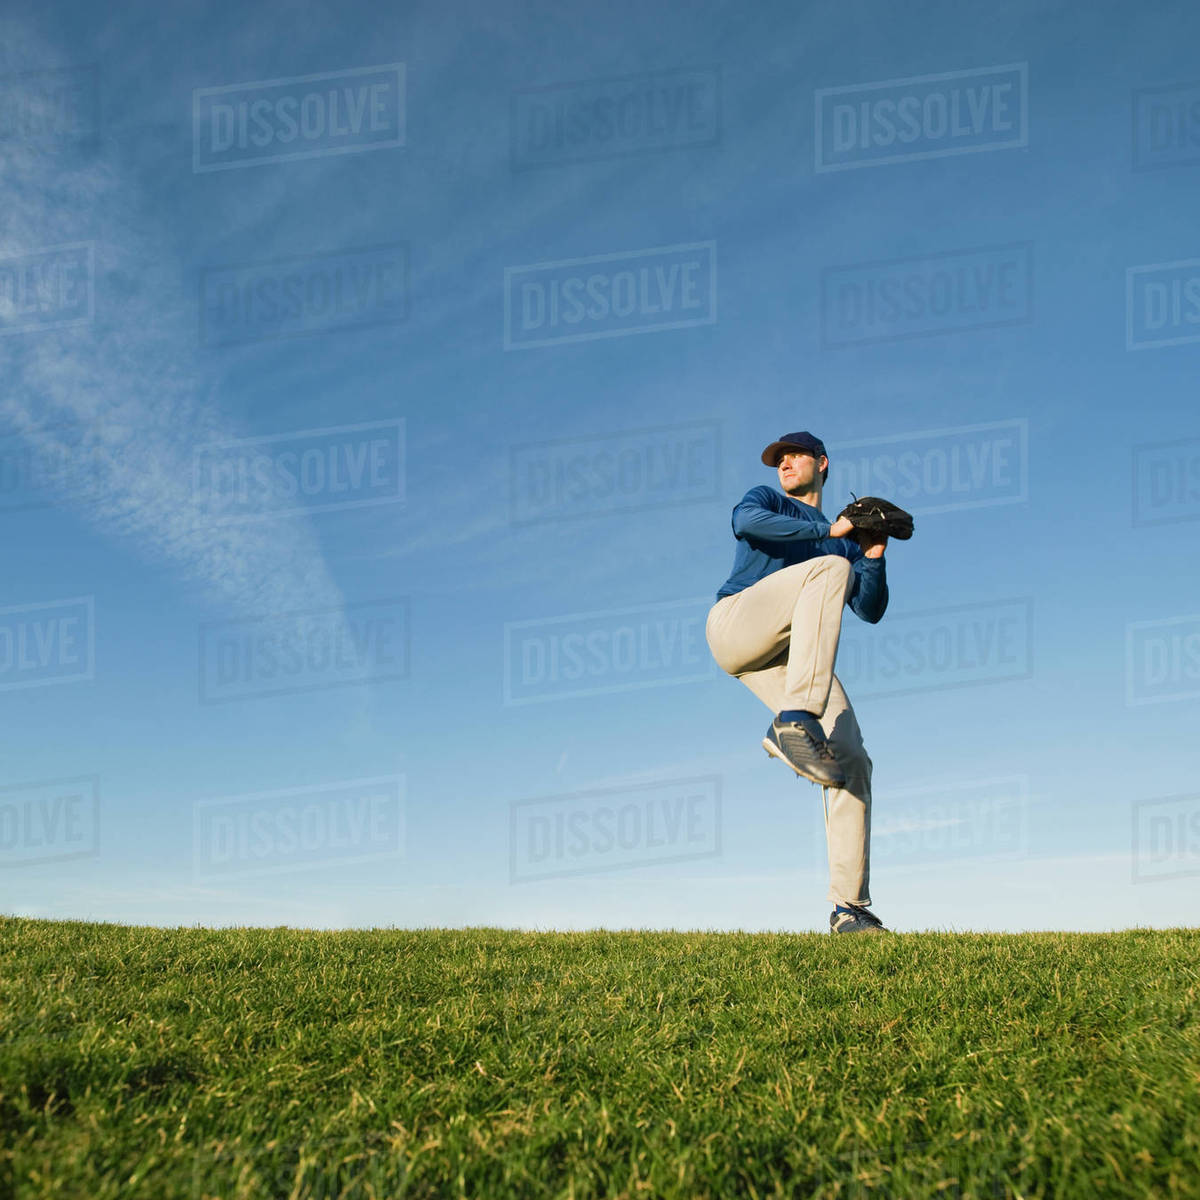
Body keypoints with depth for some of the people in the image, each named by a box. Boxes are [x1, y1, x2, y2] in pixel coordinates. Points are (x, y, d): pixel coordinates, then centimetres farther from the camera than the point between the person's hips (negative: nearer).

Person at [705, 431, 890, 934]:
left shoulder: (844, 542, 33)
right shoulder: (765, 500, 23)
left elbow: (870, 610, 20)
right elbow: (747, 521, -5)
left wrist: (874, 557, 5)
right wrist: (829, 531, -3)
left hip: (792, 657, 4)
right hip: (735, 624, -4)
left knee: (852, 762, -13)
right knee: (831, 567, -30)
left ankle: (850, 907, -8)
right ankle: (793, 722, -44)